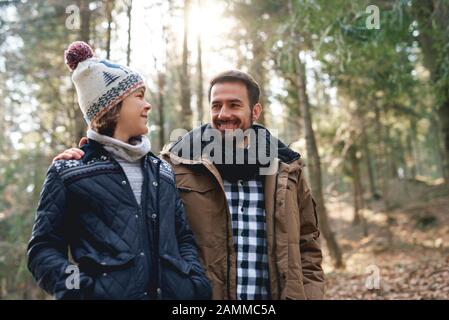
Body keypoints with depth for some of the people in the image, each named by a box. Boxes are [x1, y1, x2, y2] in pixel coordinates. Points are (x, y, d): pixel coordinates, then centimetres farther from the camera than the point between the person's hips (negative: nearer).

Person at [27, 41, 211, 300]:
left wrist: (197, 282, -2)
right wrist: (78, 289, -17)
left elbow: (183, 237, 14)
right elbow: (44, 248, 0)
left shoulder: (162, 171, 14)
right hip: (109, 292, -4)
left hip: (174, 292, 5)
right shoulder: (68, 171, 1)